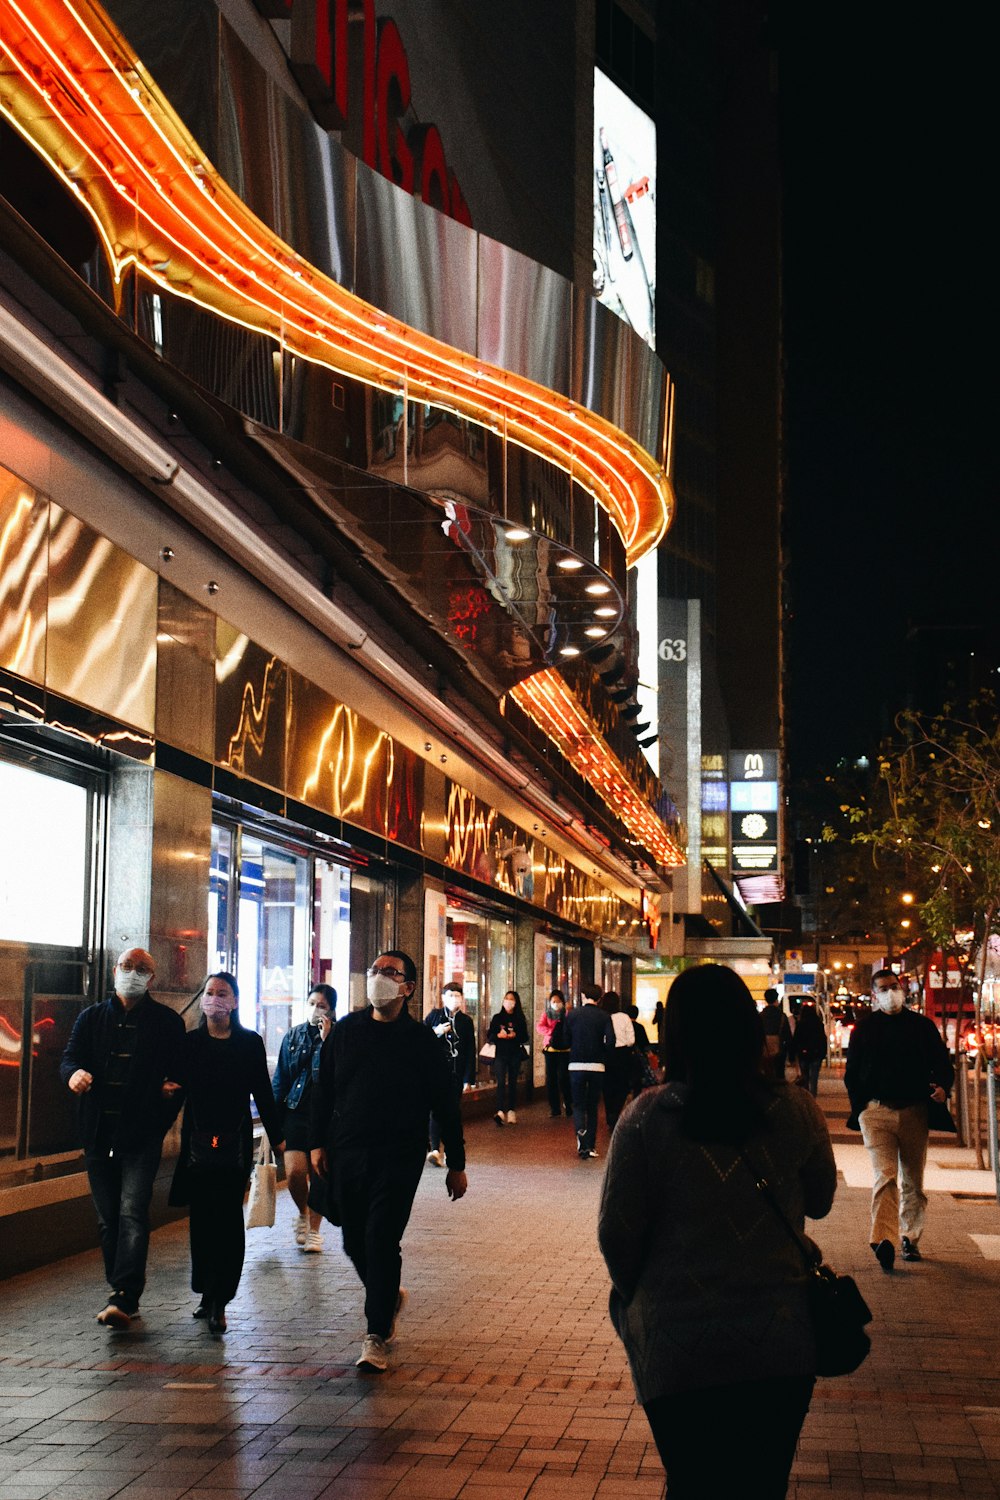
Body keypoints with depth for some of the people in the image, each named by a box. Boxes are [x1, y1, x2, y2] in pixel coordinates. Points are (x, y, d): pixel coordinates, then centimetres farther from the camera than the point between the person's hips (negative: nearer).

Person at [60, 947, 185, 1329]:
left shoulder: (167, 1022, 7)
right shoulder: (92, 1018, 15)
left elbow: (181, 1072, 7)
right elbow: (69, 1058, 7)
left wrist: (172, 1088, -11)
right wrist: (74, 1073, -15)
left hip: (142, 1135, -4)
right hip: (98, 1133, 4)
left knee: (132, 1213, -15)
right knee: (108, 1219, 7)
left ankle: (124, 1298, -20)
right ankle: (122, 1295, 17)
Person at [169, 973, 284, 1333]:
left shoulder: (250, 1043, 4)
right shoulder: (189, 1042, 6)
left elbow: (263, 1094, 7)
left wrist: (277, 1138, 6)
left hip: (235, 1141, -1)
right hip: (198, 1141, 1)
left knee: (227, 1218, -5)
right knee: (201, 1218, 5)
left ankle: (218, 1302, -4)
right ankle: (208, 1295, 18)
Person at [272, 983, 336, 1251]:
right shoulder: (293, 1036, 9)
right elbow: (280, 1078, 13)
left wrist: (327, 1040, -19)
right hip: (295, 1111, 2)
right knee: (294, 1171, -10)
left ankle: (314, 1230, 19)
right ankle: (302, 1213, 19)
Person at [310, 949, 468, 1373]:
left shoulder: (422, 1041, -1)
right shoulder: (345, 1031, 7)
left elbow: (445, 1104, 3)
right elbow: (323, 1090, 12)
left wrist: (456, 1164, 3)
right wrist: (318, 1143, 5)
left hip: (399, 1159, -4)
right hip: (346, 1154, 4)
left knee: (381, 1241, -10)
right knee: (355, 1242, 10)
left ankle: (377, 1337, -2)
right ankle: (389, 1298, 38)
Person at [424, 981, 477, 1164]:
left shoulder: (466, 1021, 9)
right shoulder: (434, 1015, 5)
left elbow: (470, 1052, 7)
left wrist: (468, 1079, 2)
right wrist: (435, 1032, -12)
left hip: (457, 1073, 2)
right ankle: (435, 1150, -20)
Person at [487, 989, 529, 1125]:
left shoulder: (519, 1019, 8)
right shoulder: (497, 1018, 8)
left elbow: (525, 1037, 5)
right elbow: (489, 1036, 5)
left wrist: (515, 1035, -14)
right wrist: (498, 1035, -16)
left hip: (515, 1054, 1)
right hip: (500, 1054, -1)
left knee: (512, 1083, 7)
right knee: (501, 1082, -15)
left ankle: (511, 1112, 14)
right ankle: (500, 1112, -26)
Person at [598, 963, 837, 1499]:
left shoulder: (647, 1116, -13)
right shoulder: (796, 1110, -7)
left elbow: (617, 1233, -6)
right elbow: (820, 1202, 10)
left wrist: (631, 1296, 13)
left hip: (677, 1345, -2)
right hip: (782, 1343, 2)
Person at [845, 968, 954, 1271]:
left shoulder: (922, 1026, 9)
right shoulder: (864, 1029, 7)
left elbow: (943, 1064, 11)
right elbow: (852, 1073, 12)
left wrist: (943, 1087, -10)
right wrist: (859, 1108, 3)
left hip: (914, 1111, 2)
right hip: (877, 1112, -2)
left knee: (913, 1181, 11)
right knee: (884, 1176, -15)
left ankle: (910, 1238, 24)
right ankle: (884, 1240, -26)